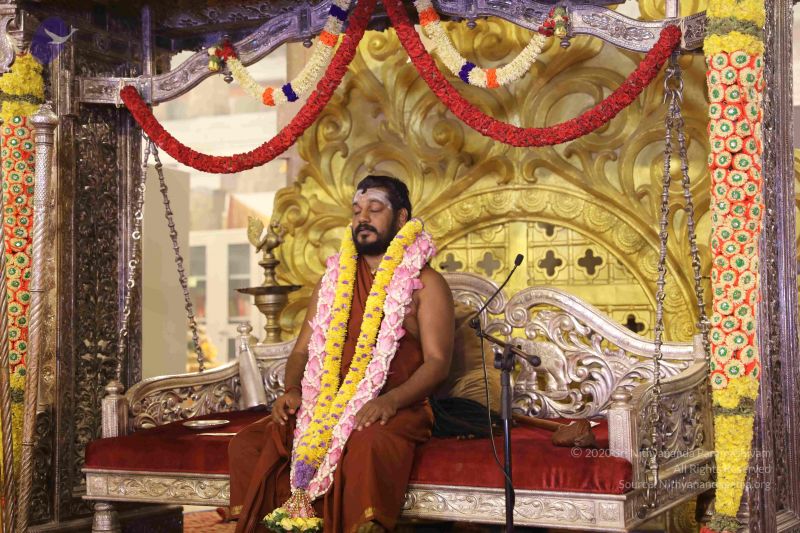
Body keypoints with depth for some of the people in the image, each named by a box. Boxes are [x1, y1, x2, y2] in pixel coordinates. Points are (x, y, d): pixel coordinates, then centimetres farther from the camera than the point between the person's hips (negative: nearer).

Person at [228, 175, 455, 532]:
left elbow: (437, 362, -4)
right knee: (246, 445, -20)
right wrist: (292, 390, -6)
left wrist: (390, 400, -22)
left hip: (398, 408, -4)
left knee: (370, 441, -41)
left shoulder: (425, 283, 7)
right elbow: (303, 349, 17)